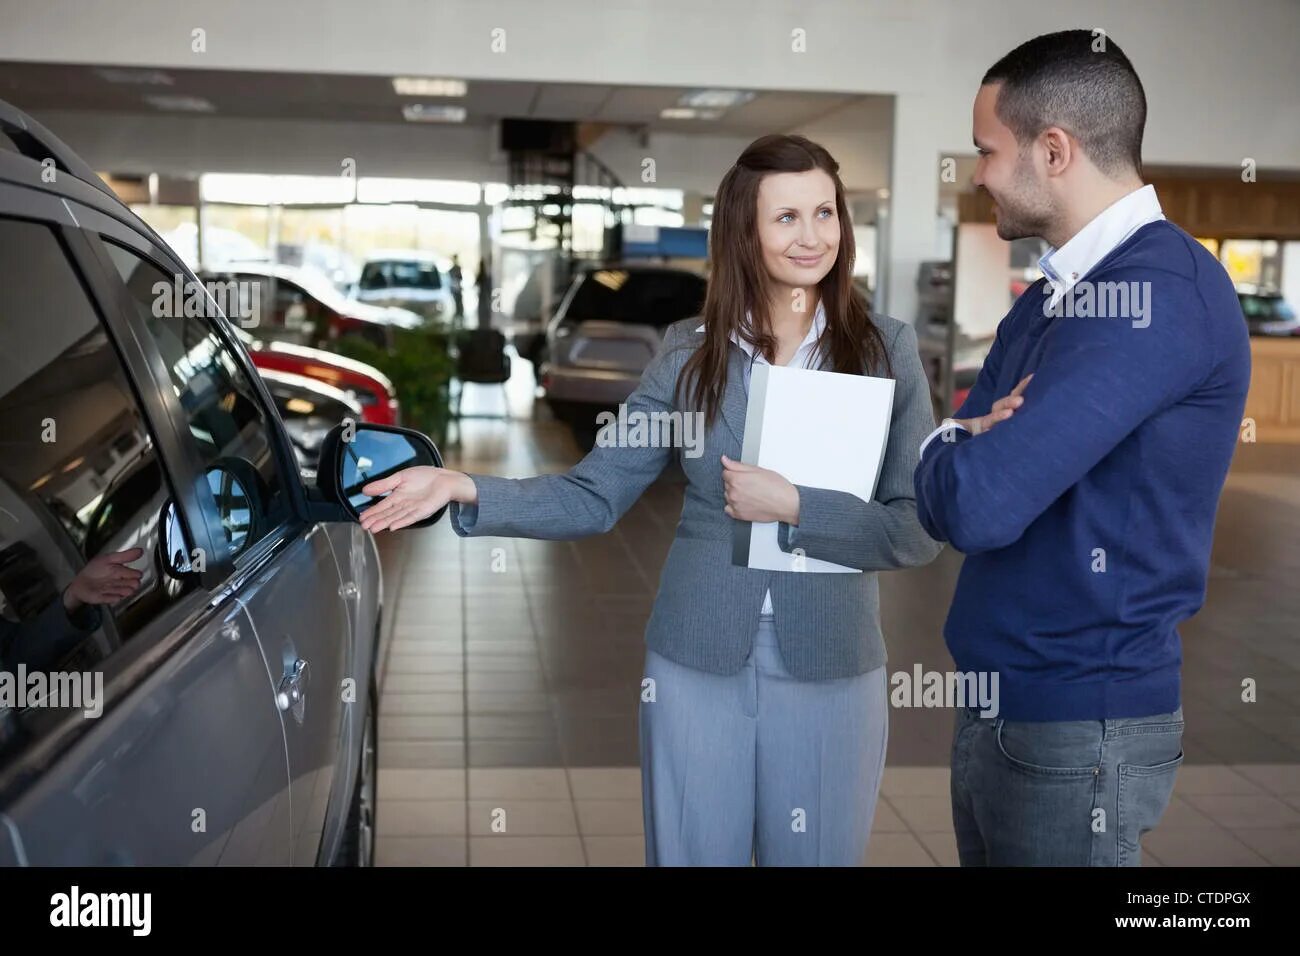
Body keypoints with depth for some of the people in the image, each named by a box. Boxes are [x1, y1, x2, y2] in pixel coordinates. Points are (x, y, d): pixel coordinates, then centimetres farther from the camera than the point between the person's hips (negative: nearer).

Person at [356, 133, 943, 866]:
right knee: (692, 855, 14)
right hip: (695, 666, 1)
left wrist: (793, 506, -20)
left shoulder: (886, 350, -4)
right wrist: (464, 490, -13)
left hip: (830, 673, -1)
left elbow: (920, 530, -9)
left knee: (818, 856, 15)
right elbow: (593, 497, -1)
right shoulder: (690, 352, 0)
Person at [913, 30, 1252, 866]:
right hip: (993, 702, 8)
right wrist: (968, 445, -13)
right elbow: (947, 490, 9)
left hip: (1080, 725, -8)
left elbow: (980, 504, -27)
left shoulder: (1162, 288, -19)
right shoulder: (1050, 298, 11)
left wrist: (951, 445, -5)